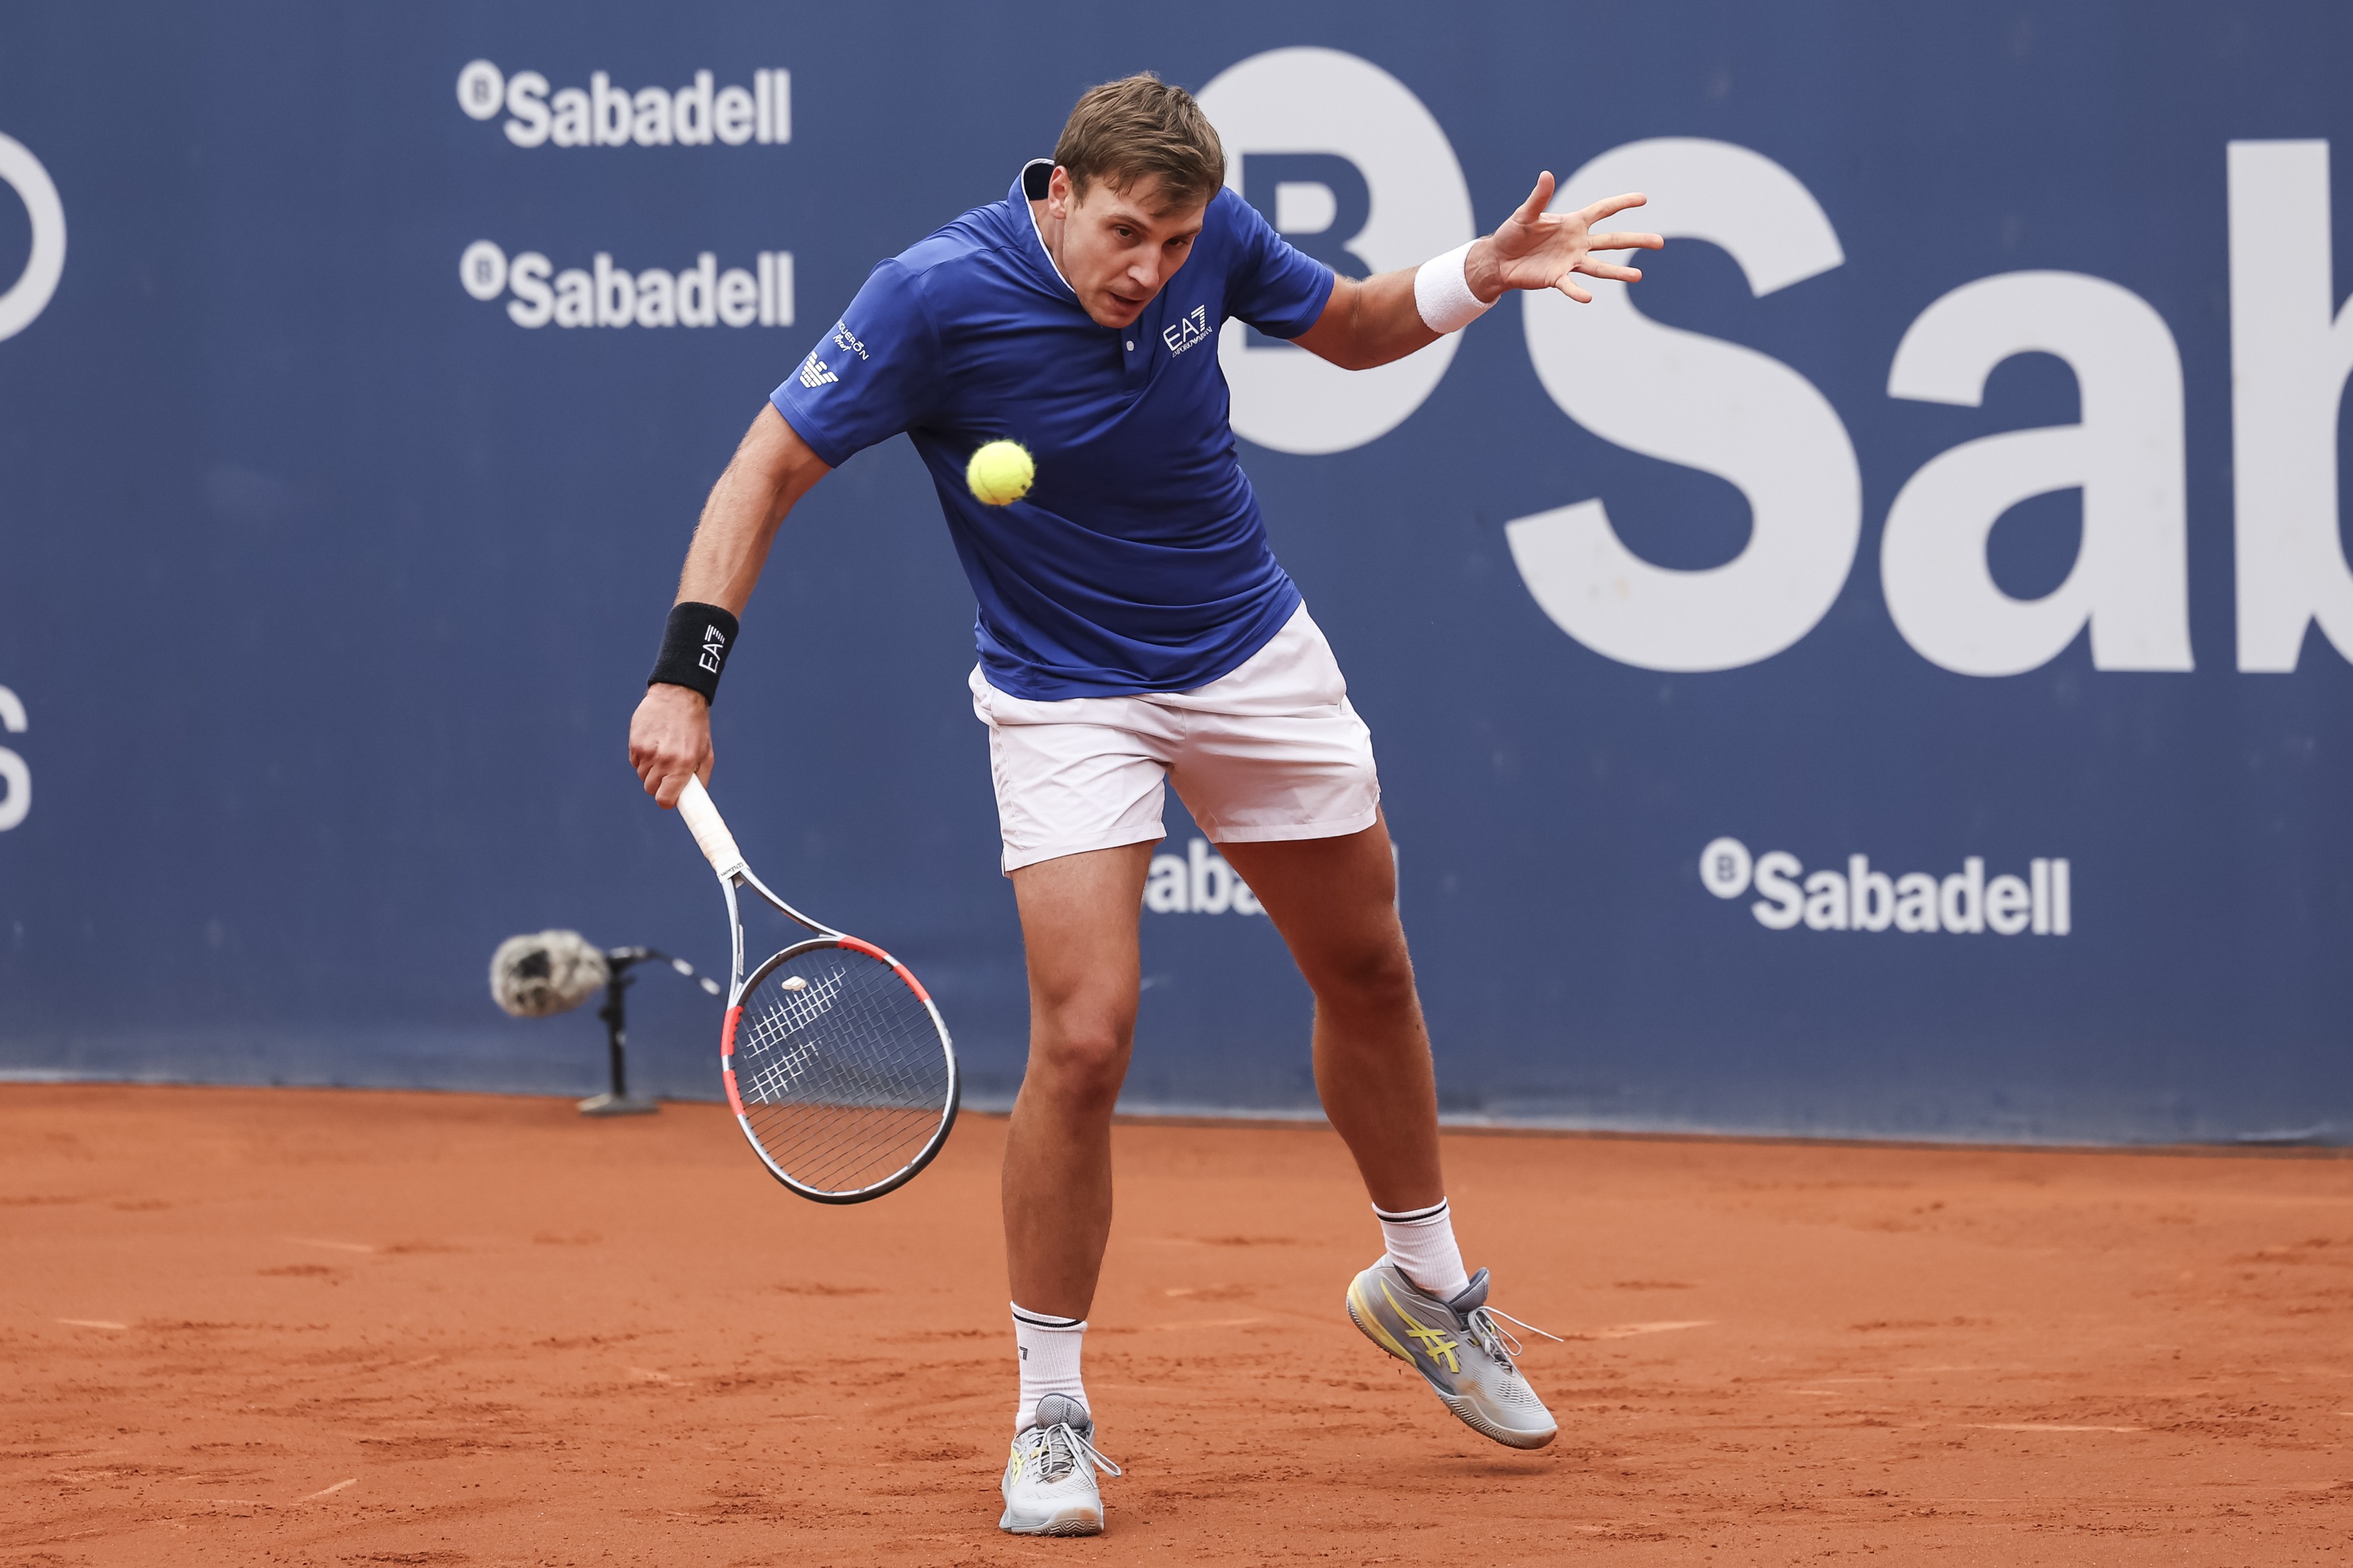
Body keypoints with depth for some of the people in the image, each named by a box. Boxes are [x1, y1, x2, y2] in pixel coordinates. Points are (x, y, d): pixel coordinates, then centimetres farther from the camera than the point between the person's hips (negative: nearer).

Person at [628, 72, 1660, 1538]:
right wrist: (687, 671, -30)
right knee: (1084, 1042, -18)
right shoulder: (939, 297, -25)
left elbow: (1352, 329, 7)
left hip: (1254, 659, 5)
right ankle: (1052, 1411, -2)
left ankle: (1425, 1280, 43)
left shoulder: (1212, 234, -12)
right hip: (1065, 693, -5)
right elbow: (769, 470, -20)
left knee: (1368, 978, 17)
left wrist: (1482, 272, -11)